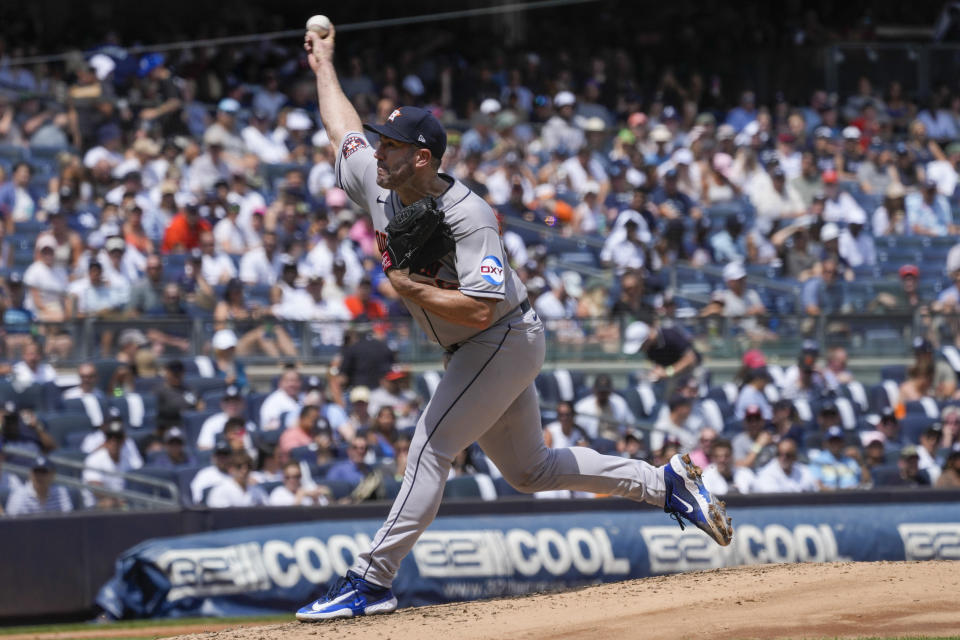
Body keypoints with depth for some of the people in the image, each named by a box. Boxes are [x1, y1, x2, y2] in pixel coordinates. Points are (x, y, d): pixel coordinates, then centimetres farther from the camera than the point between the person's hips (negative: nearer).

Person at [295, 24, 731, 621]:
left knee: (431, 448, -15)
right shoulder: (379, 185, -4)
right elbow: (343, 126, 15)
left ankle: (371, 580, -15)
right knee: (531, 469, 15)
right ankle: (667, 482, 23)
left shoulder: (468, 217, -28)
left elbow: (481, 309, -36)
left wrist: (411, 288, -30)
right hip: (476, 350, 9)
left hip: (506, 340, -9)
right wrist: (323, 65, 23)